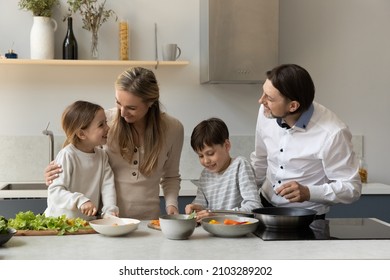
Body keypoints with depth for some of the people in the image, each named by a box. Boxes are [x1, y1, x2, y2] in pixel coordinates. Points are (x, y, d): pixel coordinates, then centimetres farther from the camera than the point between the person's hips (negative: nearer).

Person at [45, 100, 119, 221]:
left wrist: (110, 210, -14)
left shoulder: (102, 155, 7)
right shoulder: (67, 155, -13)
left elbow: (107, 185, 1)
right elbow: (55, 191, -18)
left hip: (89, 220, 5)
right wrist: (80, 201, -30)